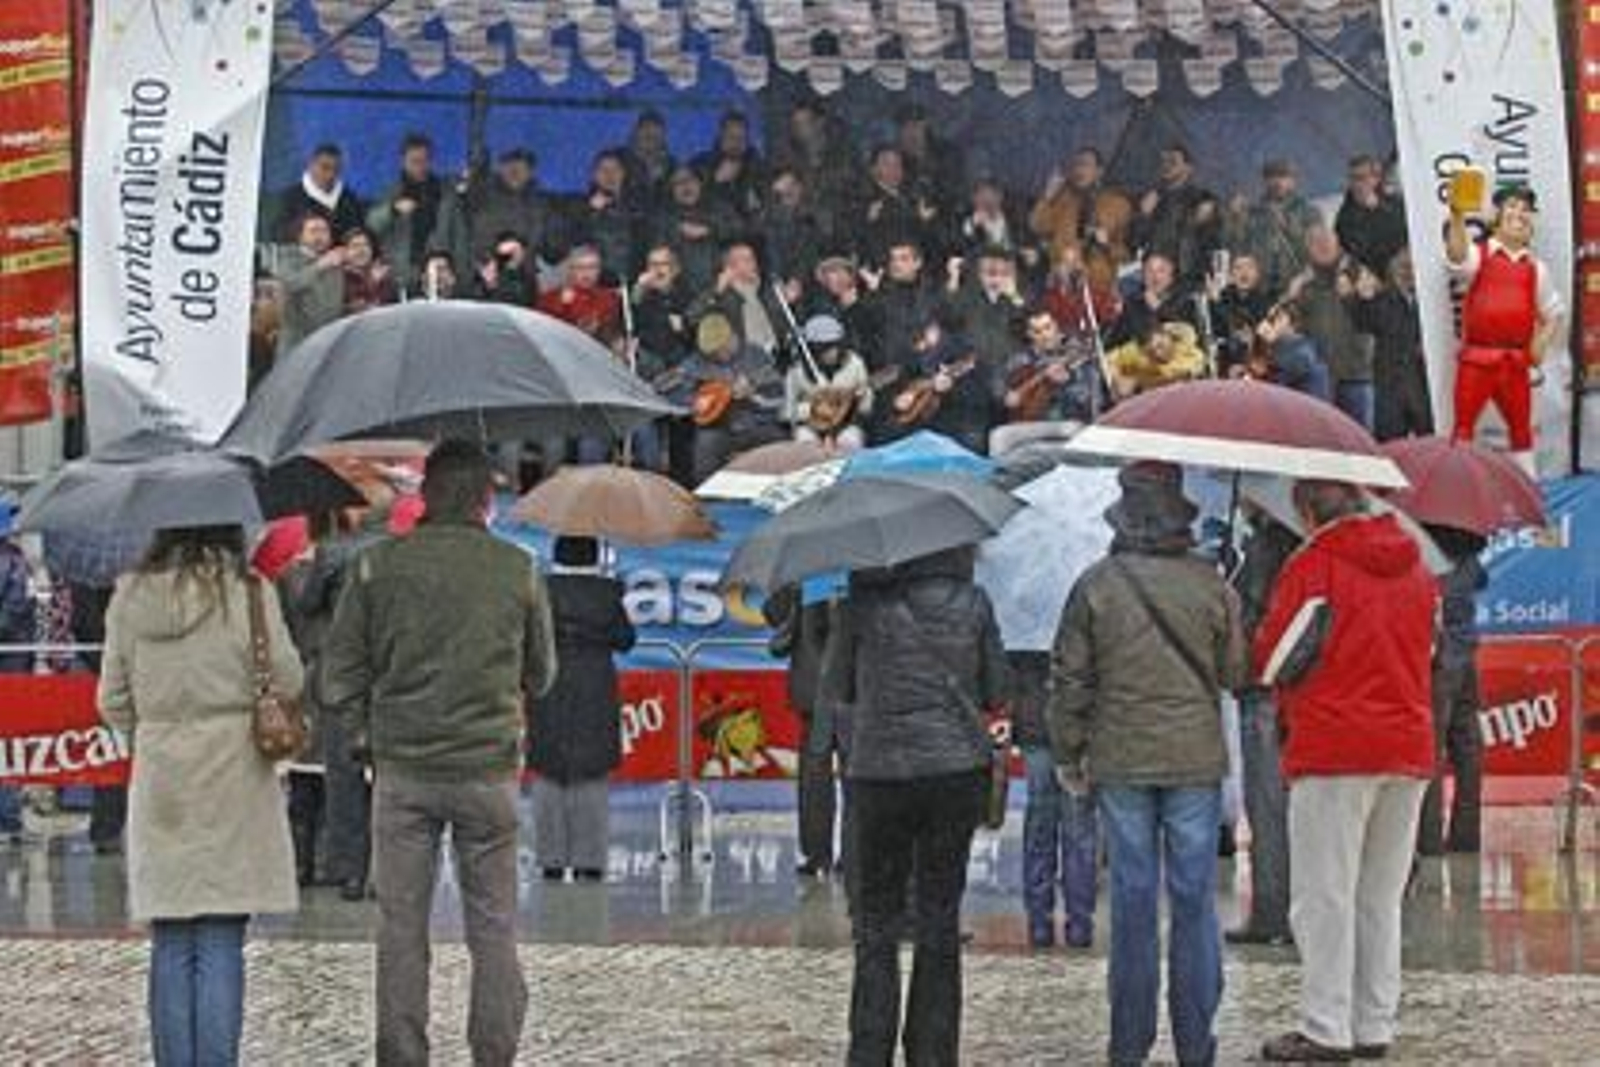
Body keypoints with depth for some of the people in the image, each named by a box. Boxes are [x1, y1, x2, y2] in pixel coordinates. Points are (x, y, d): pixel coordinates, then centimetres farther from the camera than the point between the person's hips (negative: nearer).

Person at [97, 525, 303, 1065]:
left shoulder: (131, 596, 1)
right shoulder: (248, 591, -7)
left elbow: (113, 704, 5)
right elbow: (288, 680, -4)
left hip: (160, 779, 2)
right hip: (233, 777, -2)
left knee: (171, 946, 7)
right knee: (222, 944, 1)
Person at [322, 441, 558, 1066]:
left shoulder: (378, 566, -2)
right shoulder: (518, 572, 0)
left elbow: (339, 677, -1)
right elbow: (540, 676, 11)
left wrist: (372, 735, 10)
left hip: (402, 772, 0)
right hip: (489, 769, 0)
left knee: (401, 930, 6)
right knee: (493, 929, 8)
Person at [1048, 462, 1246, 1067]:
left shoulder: (1096, 586, -3)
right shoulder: (1210, 585, -4)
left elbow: (1070, 679, 0)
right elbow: (1237, 672, 1)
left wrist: (1068, 754, 11)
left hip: (1121, 762, 0)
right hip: (1196, 761, 0)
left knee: (1133, 896, 5)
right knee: (1194, 896, 5)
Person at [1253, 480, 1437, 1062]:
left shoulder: (1312, 565, -8)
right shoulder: (1417, 570, 12)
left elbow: (1270, 662, -6)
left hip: (1335, 753, -6)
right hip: (1409, 750, 6)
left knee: (1325, 898, -1)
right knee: (1381, 899, 12)